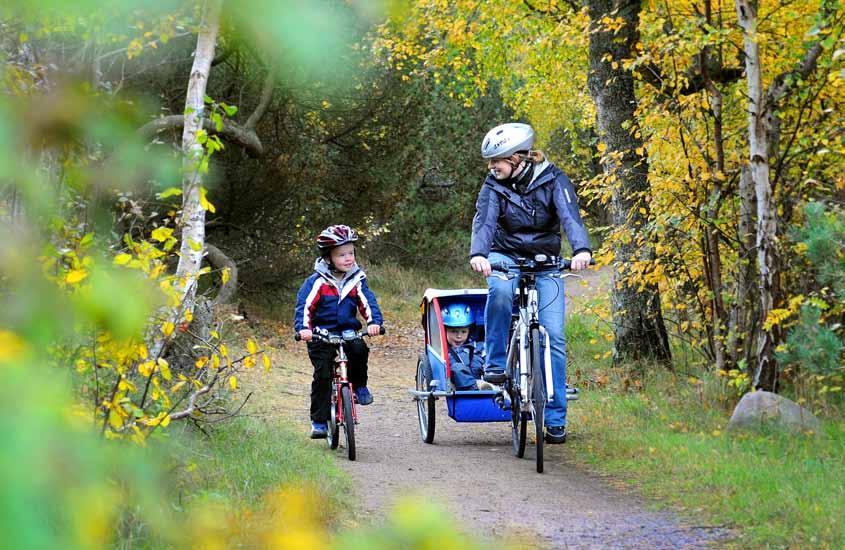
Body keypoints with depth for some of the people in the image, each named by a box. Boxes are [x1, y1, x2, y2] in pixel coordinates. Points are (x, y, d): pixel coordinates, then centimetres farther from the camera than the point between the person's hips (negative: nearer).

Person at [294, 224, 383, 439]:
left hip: (348, 331, 2)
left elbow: (367, 302, -2)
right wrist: (303, 328, -28)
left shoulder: (356, 281, 4)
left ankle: (359, 385, -3)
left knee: (359, 349, -30)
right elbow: (304, 306, -12)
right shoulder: (317, 282, -6)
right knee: (322, 375, -9)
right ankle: (318, 421, 2)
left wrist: (374, 322, -22)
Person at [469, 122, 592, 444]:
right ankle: (495, 362, -21)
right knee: (500, 290, -37)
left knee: (553, 336, -11)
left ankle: (555, 418, -3)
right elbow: (484, 220, -23)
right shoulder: (494, 185, -8)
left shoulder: (553, 180, -11)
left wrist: (581, 249, -45)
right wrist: (478, 254, -44)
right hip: (505, 257, 0)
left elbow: (570, 216, -25)